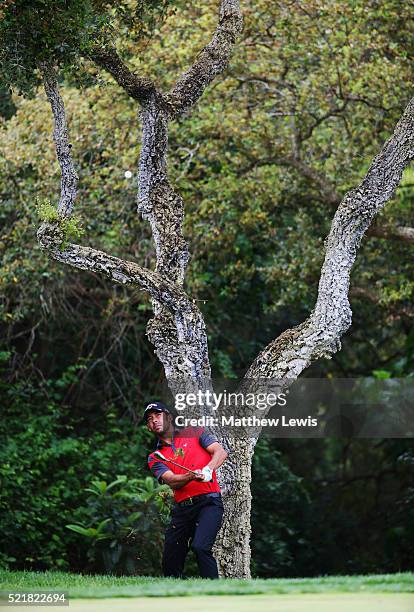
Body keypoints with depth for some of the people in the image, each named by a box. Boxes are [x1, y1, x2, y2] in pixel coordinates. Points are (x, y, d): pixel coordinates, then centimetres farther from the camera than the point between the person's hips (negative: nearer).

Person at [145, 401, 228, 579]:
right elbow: (171, 481, -4)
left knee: (200, 546, -26)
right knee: (170, 563, 0)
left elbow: (220, 452, -1)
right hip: (182, 509, 4)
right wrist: (192, 476, -25)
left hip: (209, 502, -4)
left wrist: (208, 469, -21)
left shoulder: (194, 433, 12)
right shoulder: (155, 459, 14)